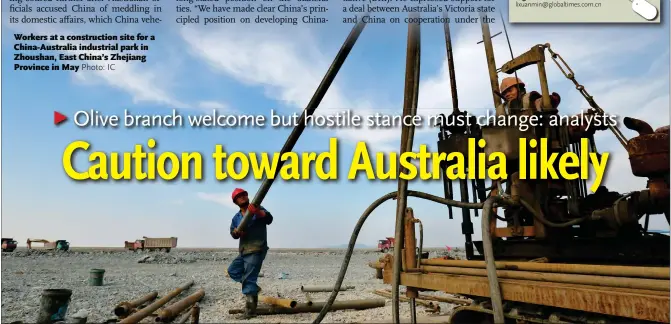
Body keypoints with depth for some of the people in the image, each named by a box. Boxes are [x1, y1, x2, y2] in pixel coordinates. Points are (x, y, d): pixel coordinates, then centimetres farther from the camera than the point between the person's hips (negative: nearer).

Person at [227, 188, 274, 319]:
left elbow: (269, 219, -19)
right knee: (232, 270, 18)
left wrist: (257, 212, -37)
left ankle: (250, 310, -5)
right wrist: (236, 232, -21)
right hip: (244, 251, 8)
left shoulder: (258, 210, -2)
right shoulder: (236, 217, 14)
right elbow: (233, 233, 4)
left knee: (249, 279, -10)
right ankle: (253, 288, 20)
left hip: (256, 251, -8)